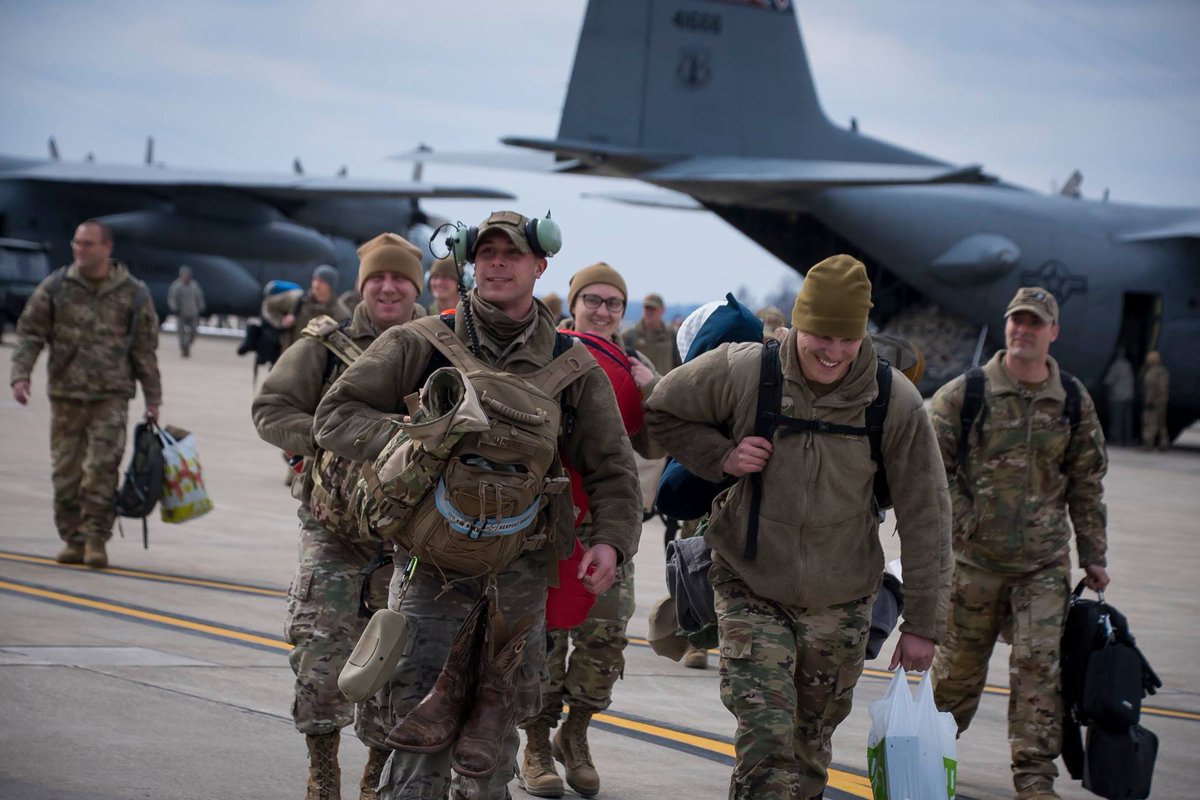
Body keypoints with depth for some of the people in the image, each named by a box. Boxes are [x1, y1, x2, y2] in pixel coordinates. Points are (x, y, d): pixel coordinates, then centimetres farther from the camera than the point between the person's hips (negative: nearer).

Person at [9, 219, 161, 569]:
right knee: (66, 470, 3)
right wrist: (21, 374, -8)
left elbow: (145, 349, 9)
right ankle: (72, 539, 15)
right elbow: (30, 333, 6)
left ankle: (96, 538, -5)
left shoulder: (133, 293, 4)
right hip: (65, 394, 2)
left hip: (111, 395, -2)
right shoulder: (55, 287, 5)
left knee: (102, 467, -12)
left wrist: (152, 398, 8)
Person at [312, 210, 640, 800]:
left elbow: (611, 468, 8)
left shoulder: (574, 366, 6)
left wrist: (611, 539, -11)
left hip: (521, 572, 3)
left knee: (498, 722, 14)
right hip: (434, 559, -3)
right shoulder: (418, 346, 0)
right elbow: (336, 414, -2)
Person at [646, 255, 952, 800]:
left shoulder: (895, 403, -12)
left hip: (841, 601, 2)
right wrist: (721, 456, -15)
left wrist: (923, 624, -5)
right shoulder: (741, 372, -14)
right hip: (750, 590, -2)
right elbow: (662, 413, 3)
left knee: (812, 741, 14)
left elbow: (924, 518, -5)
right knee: (765, 738, -15)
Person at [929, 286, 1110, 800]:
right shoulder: (965, 394, -3)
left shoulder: (1074, 402, 4)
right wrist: (957, 522, -10)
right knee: (959, 663, 10)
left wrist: (1093, 556, 10)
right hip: (974, 559, -1)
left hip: (1045, 564, 1)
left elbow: (1086, 484, 11)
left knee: (1039, 666, -6)